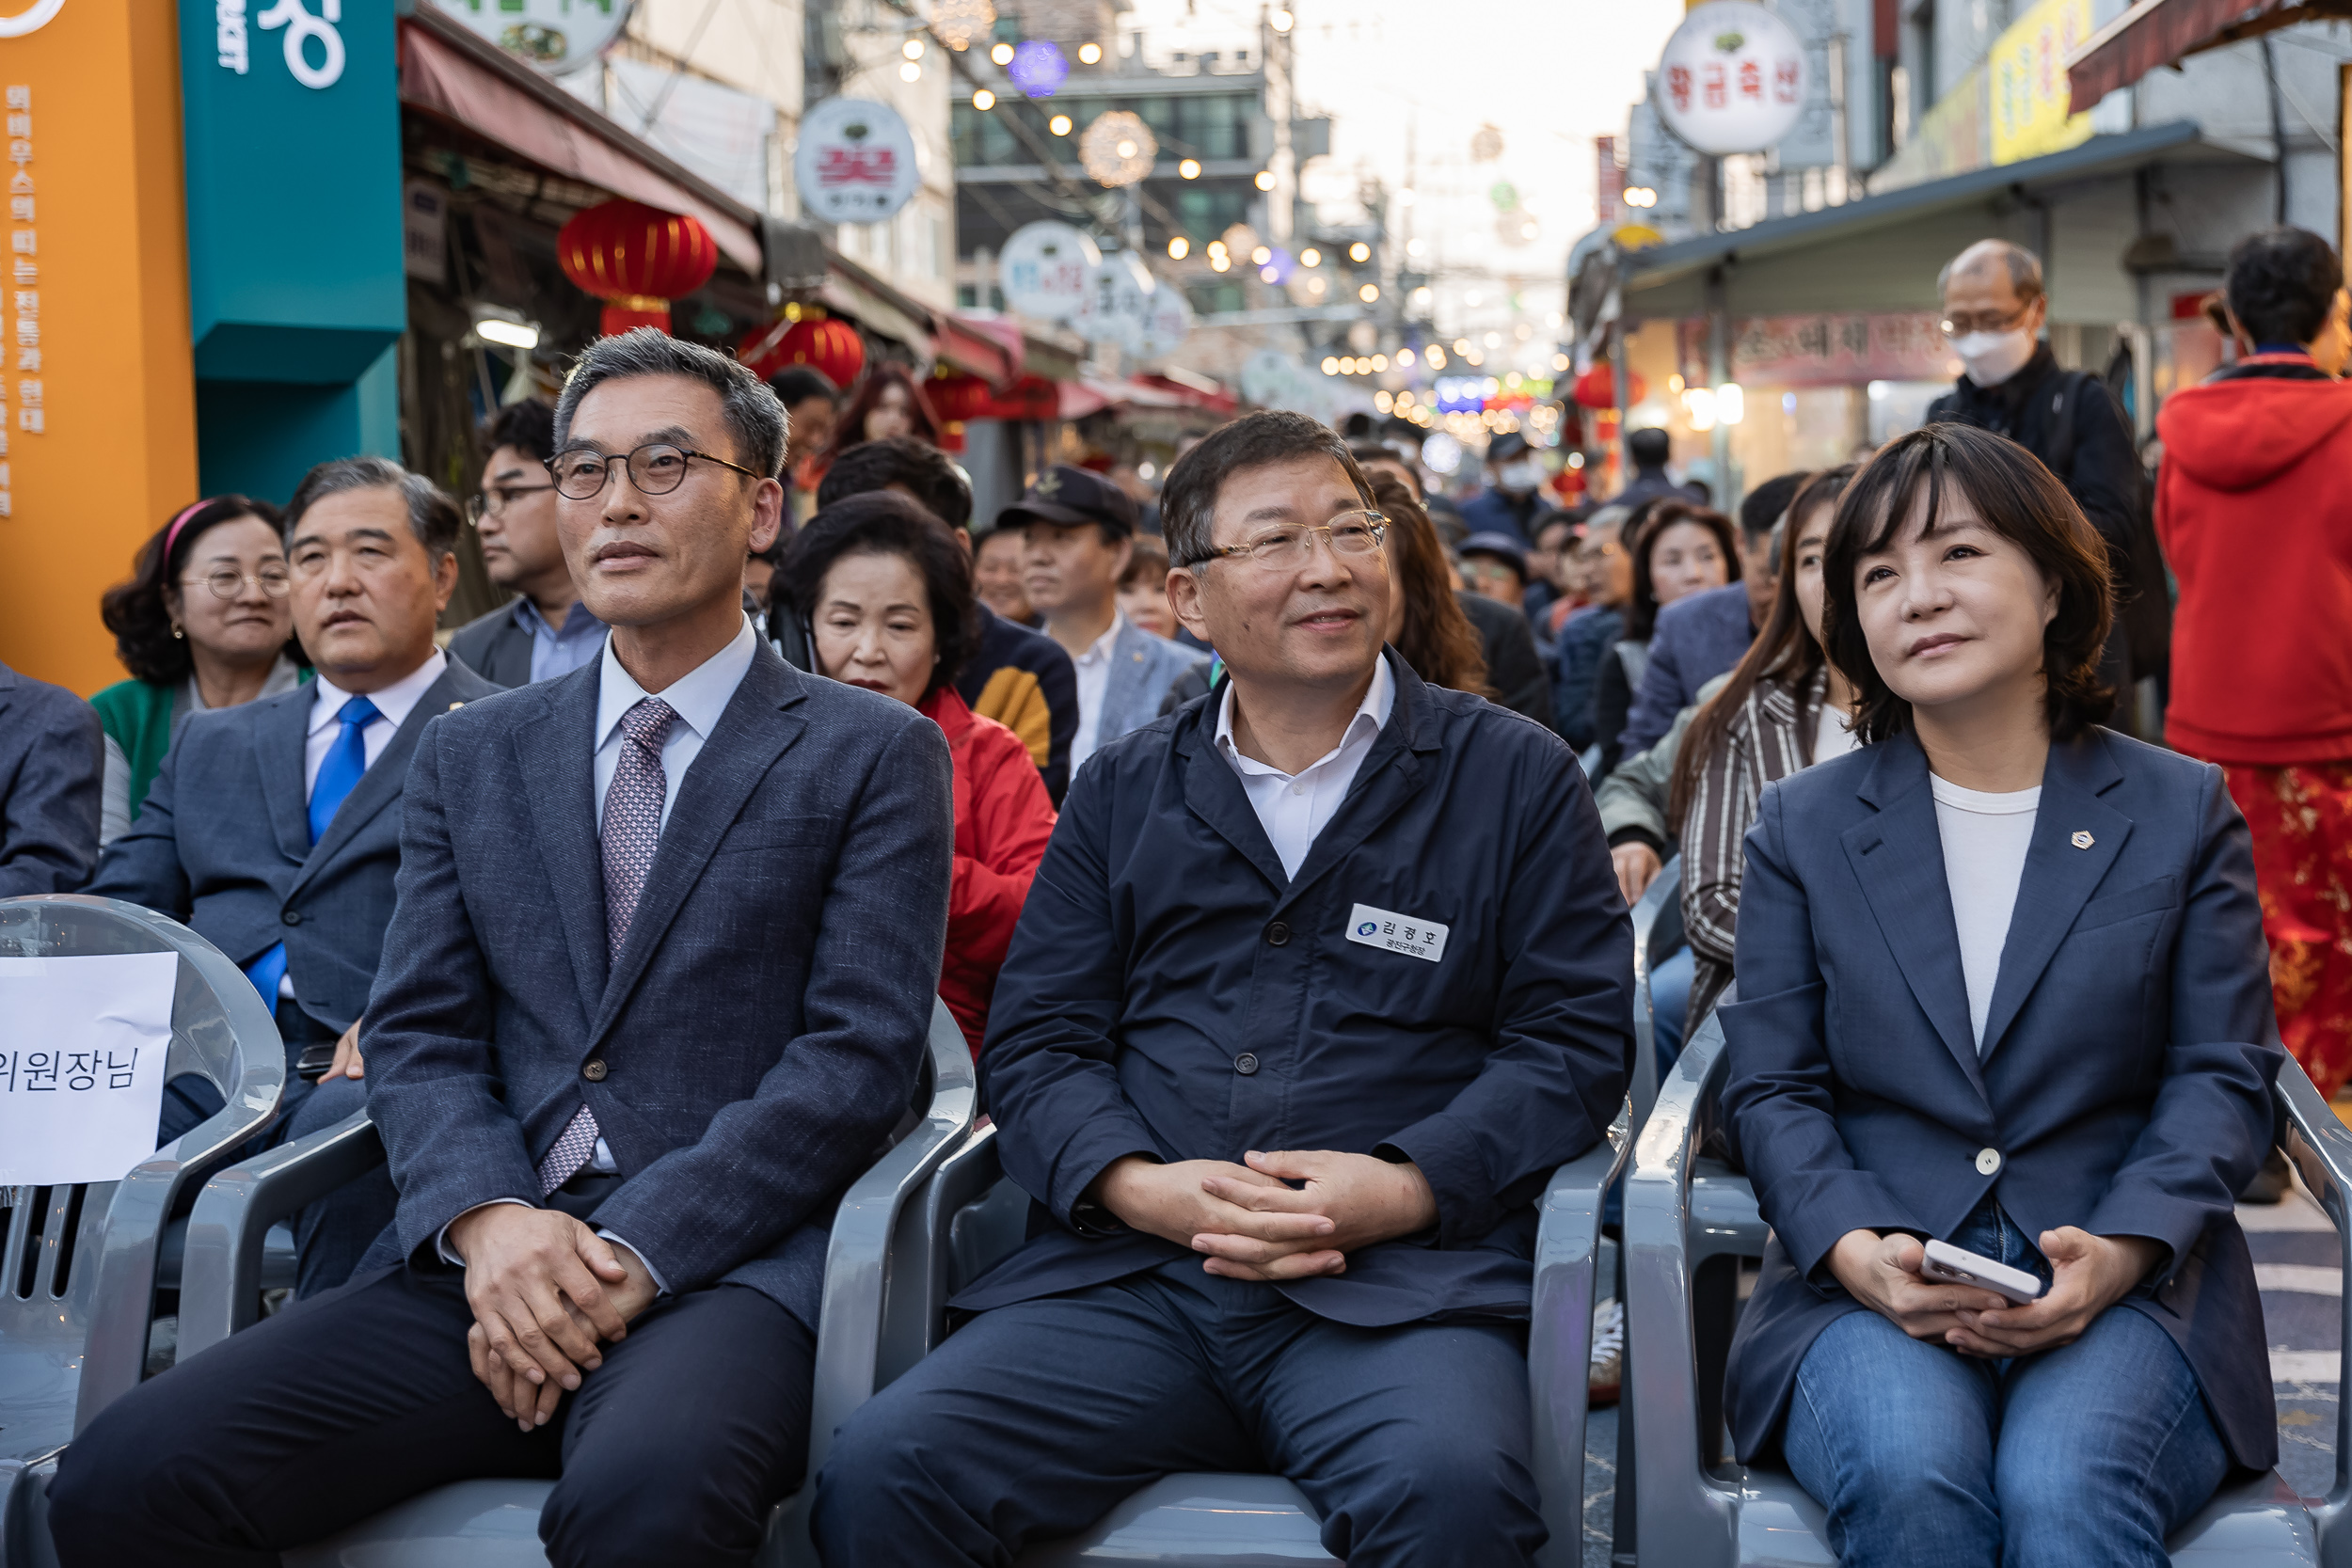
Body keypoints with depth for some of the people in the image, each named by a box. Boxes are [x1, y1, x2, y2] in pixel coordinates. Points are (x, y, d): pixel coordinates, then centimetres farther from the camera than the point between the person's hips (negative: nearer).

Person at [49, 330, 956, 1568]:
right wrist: (487, 1220, -9)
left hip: (727, 1264, -4)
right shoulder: (471, 754, 19)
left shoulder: (877, 755, 6)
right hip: (481, 1264, 4)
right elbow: (416, 1035, 12)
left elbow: (859, 1051, -3)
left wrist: (634, 1256, -14)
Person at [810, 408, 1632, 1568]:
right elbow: (1037, 1039, 13)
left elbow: (1574, 1038, 5)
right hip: (1129, 1278, 2)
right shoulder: (1122, 791, 19)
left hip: (1403, 1280, -2)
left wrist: (1403, 1188, -11)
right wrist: (1140, 1187, -8)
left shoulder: (1516, 777, 11)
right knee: (881, 1471, -22)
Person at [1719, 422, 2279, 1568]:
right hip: (1870, 1281, 1)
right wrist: (1853, 1246, -13)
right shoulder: (1801, 824, 11)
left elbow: (2222, 1074, 5)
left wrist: (2120, 1246, -14)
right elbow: (1770, 1086, 7)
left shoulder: (2184, 812, 10)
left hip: (2127, 1288, 0)